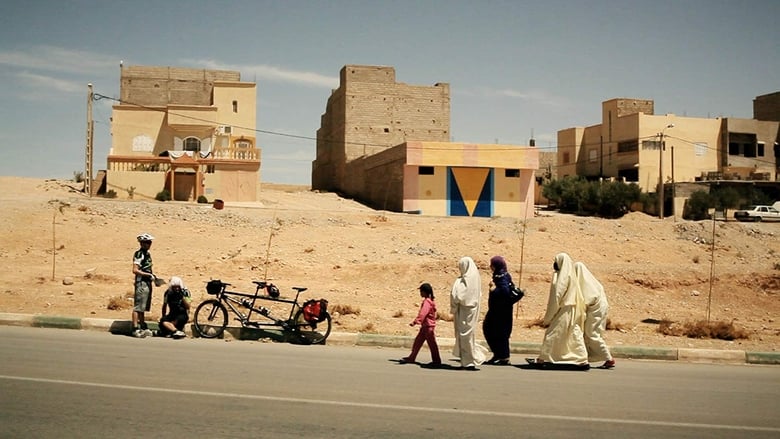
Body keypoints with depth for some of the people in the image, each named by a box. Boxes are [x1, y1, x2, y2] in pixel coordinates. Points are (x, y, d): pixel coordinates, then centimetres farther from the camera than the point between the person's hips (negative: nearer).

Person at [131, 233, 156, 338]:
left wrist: (153, 275, 12)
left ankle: (143, 327, 20)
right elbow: (135, 270, -19)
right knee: (137, 307, -7)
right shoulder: (138, 254, -13)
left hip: (148, 283, 9)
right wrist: (148, 275, -20)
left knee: (143, 307, 14)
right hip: (141, 283, -9)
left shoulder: (148, 254, 15)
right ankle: (135, 329, -6)